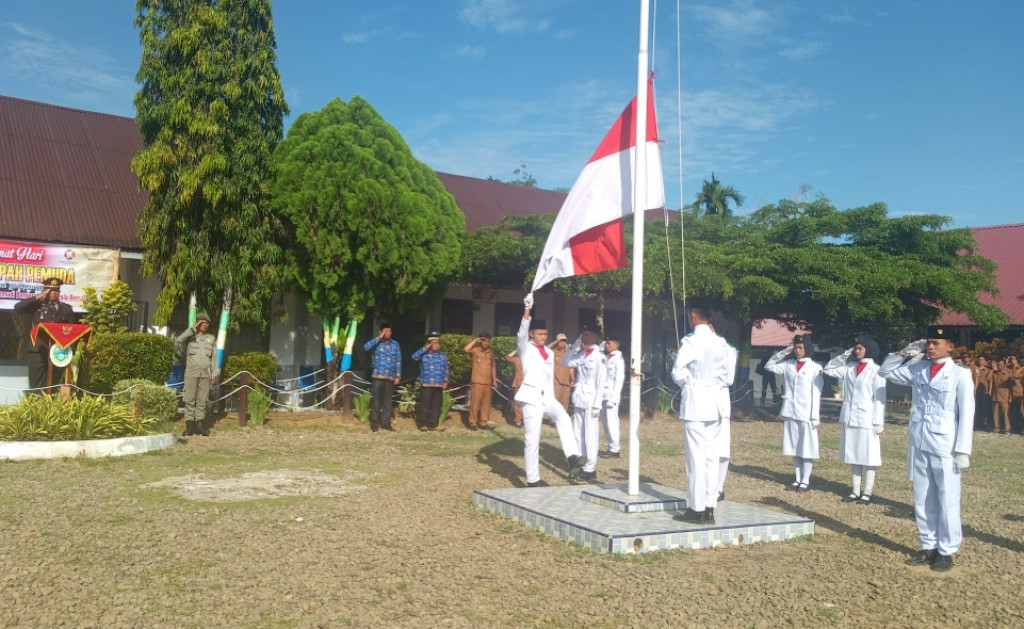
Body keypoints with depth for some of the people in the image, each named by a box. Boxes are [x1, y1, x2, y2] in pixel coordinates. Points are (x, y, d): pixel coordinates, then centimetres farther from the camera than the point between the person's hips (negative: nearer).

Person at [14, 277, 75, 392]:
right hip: (38, 350, -1)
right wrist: (38, 297, -6)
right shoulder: (37, 305, 8)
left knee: (54, 385, 3)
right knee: (36, 385, -2)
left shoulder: (66, 309, 13)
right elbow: (18, 307, -6)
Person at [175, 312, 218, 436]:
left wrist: (214, 373, 5)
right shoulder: (190, 336, 7)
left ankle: (200, 424, 6)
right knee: (190, 399, -3)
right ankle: (189, 425, -1)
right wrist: (193, 328, -14)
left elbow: (214, 357, 14)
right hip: (191, 372, -2)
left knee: (202, 400, 2)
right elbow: (179, 339, -16)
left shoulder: (211, 339, 15)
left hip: (205, 374, 2)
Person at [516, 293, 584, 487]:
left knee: (563, 417, -27)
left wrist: (551, 400, 15)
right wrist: (527, 310, -34)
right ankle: (532, 480, 4)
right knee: (532, 439, -4)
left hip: (547, 396, 4)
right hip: (531, 396, -4)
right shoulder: (525, 348, 1)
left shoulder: (549, 353, 17)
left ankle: (572, 456, -36)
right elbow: (522, 333, -20)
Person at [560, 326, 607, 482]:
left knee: (590, 435, -1)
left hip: (591, 400, -7)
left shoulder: (599, 356, -10)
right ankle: (580, 466, 19)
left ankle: (590, 469, 5)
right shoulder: (581, 355, 9)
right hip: (579, 399, 7)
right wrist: (575, 345, 6)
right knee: (578, 434, 11)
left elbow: (601, 382, -12)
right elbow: (565, 362, 16)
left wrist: (597, 404, -15)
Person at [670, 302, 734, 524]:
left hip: (694, 402, -6)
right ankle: (709, 508, 13)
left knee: (696, 457, -2)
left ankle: (697, 509, 2)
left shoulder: (690, 341, -11)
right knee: (711, 456, 9)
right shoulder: (721, 343, 6)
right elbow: (727, 376, 11)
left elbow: (677, 374, -9)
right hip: (715, 402, 6)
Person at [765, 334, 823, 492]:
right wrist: (784, 352, 5)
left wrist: (815, 416, -10)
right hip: (790, 413, 5)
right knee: (794, 448, 10)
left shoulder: (815, 368, -5)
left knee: (807, 448, 2)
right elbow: (769, 365, 15)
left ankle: (806, 481, 9)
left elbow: (816, 394, -6)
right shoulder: (788, 365, 8)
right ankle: (797, 480, 17)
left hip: (806, 414, -5)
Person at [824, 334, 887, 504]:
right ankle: (856, 491, 19)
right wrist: (845, 355, 5)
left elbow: (879, 398, -8)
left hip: (867, 420, -6)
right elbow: (828, 369, 16)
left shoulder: (876, 371, -7)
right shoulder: (849, 367, 8)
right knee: (853, 457, 11)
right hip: (850, 420, 6)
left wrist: (878, 423, -11)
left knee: (868, 458, 2)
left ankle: (867, 493, 10)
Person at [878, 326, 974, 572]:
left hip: (945, 448, -5)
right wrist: (905, 353, 4)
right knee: (922, 500, 12)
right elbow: (885, 371, 18)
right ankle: (928, 546, 24)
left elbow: (967, 415, -8)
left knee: (947, 501, 3)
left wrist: (962, 451, -11)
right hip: (918, 446, 5)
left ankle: (946, 551, 15)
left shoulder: (960, 374, -6)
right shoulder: (917, 369, 7)